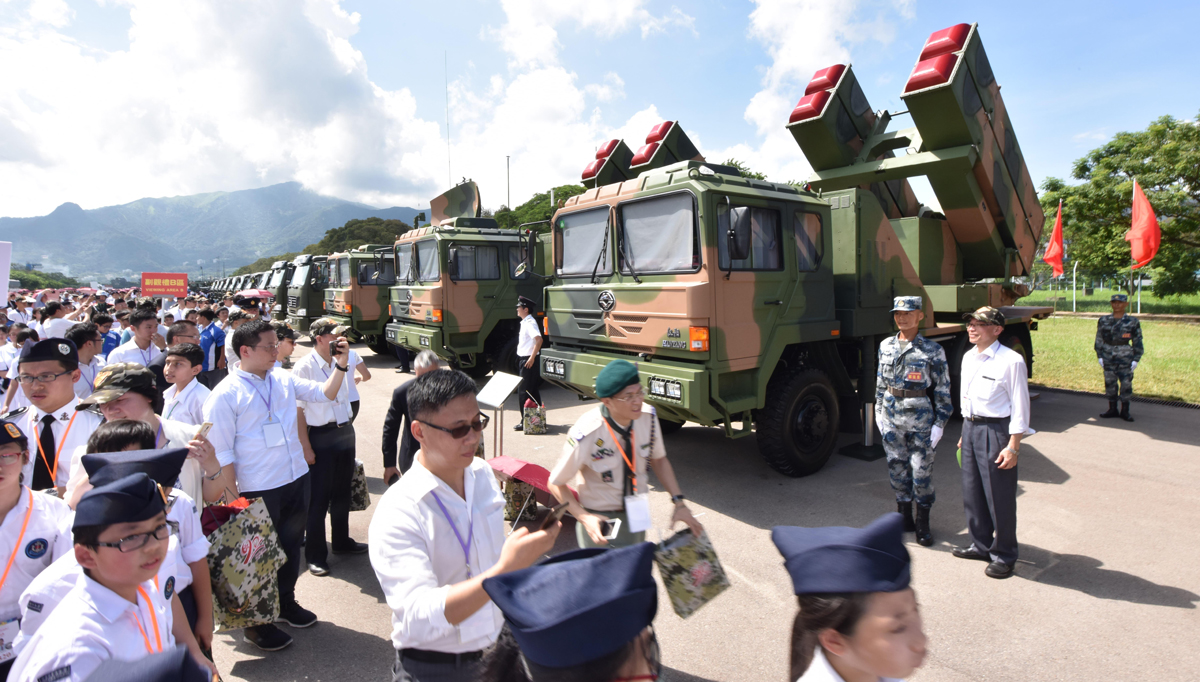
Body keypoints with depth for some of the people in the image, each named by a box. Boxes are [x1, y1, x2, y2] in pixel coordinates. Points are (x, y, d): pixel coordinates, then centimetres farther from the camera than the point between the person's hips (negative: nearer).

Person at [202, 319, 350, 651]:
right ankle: (256, 624, 33)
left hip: (297, 479, 6)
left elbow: (325, 393, 10)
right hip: (259, 490, -6)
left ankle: (286, 602, 45)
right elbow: (221, 455, -14)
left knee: (291, 544, 22)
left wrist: (341, 365, -5)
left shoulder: (283, 379, 2)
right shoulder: (225, 396, -14)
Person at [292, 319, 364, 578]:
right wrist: (306, 448, -17)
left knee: (342, 492, 19)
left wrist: (348, 432, 15)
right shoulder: (305, 367, -13)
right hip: (321, 437, -7)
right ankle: (315, 555, 19)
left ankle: (342, 541, 36)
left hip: (344, 432, 7)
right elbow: (298, 411, -15)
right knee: (318, 498, 4)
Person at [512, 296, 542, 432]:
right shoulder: (525, 322, 14)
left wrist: (532, 358, -28)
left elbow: (539, 339, -29)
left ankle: (525, 422, -2)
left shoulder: (530, 323, -16)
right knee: (532, 390, 15)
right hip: (524, 359, 10)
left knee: (523, 391, -7)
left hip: (528, 360, -10)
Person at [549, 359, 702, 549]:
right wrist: (584, 518, -26)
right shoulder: (586, 434, -29)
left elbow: (659, 459, 2)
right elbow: (556, 483, -15)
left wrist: (678, 501, -5)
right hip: (600, 521, -5)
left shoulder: (648, 417, -16)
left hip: (637, 514, 5)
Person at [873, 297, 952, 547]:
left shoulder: (932, 350, -7)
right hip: (891, 415, 4)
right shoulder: (886, 346, 5)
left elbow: (943, 390, -5)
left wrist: (940, 423, -8)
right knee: (896, 467, 11)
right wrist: (879, 411, 11)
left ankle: (923, 523, 19)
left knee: (922, 469, 3)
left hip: (919, 415, -4)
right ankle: (904, 517, 26)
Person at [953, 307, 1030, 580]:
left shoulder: (1011, 361, -14)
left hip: (996, 430, -8)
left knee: (999, 496, 2)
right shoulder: (968, 358, 10)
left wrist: (1013, 447, -15)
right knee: (972, 492, 15)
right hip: (970, 427, 8)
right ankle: (981, 545, 31)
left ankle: (1003, 555, 18)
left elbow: (1020, 407, -13)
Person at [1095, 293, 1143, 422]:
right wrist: (1100, 356, 2)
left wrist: (1136, 359, -2)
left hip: (1125, 359, -2)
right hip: (1109, 358, 2)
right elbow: (1099, 340, 8)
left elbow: (1138, 342, 2)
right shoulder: (1104, 321, 4)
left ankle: (1125, 411, 9)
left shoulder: (1132, 322, 0)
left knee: (1126, 384, -1)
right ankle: (1112, 409, 17)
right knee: (1110, 384, 7)